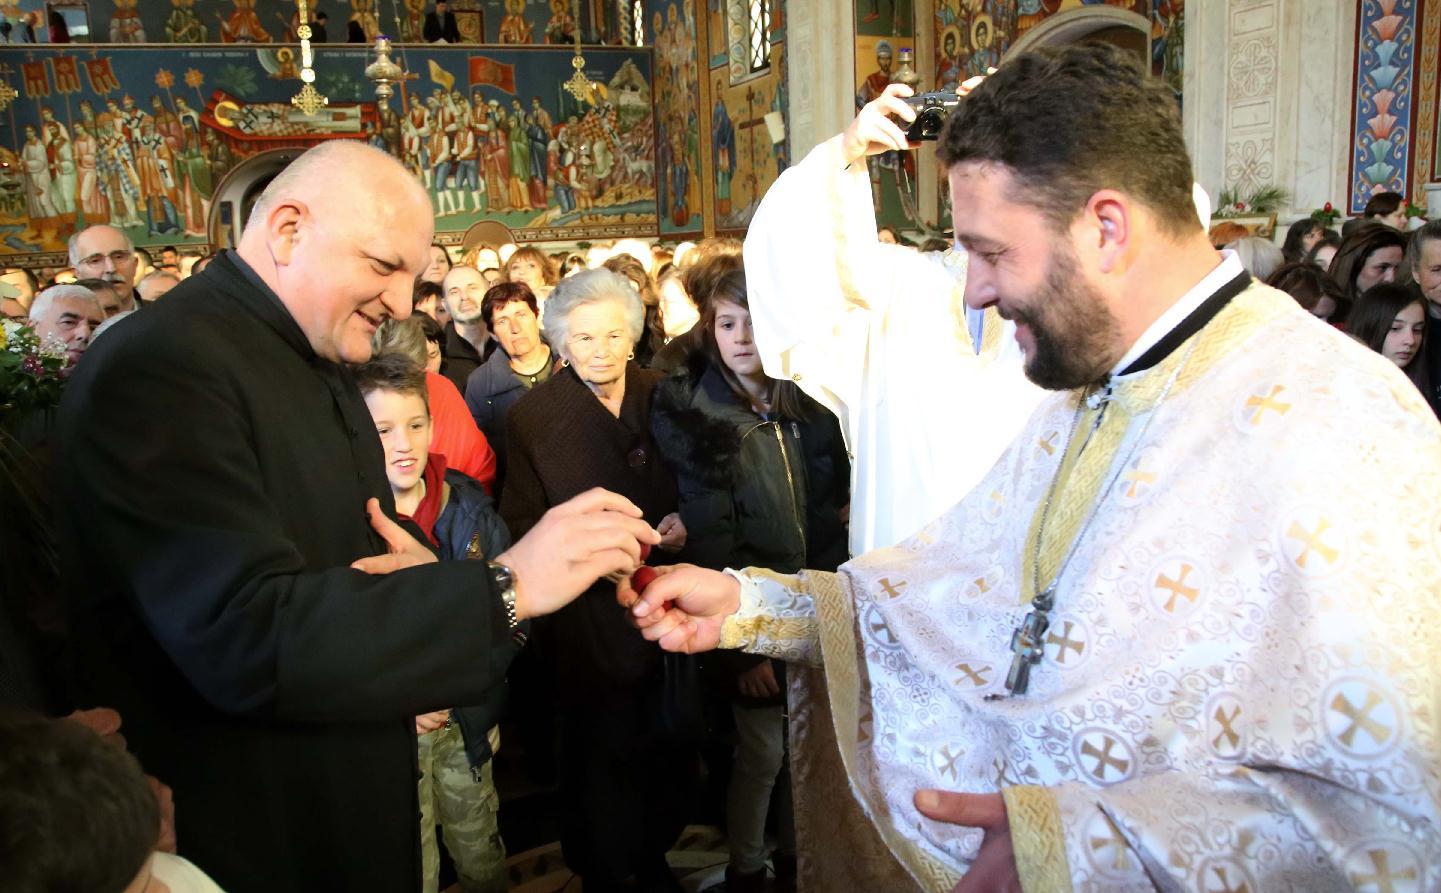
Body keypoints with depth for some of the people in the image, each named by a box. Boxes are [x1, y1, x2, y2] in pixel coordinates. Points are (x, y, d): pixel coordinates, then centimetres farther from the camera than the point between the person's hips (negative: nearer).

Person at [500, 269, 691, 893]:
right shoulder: (530, 417, -5)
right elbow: (523, 529, -3)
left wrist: (684, 524, -8)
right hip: (588, 625, -2)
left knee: (670, 751, 12)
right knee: (599, 758, 8)